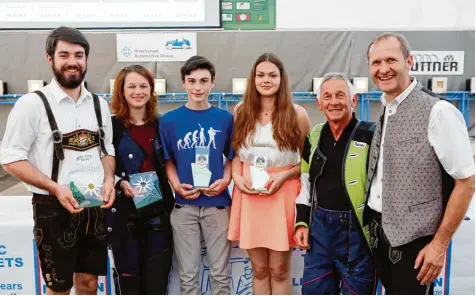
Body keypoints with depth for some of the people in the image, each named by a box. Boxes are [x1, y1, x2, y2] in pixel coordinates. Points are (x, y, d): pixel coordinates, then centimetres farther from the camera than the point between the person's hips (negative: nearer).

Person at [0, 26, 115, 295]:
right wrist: (55, 188, -20)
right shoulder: (32, 103, -10)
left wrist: (109, 180, -4)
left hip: (95, 206, 5)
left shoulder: (99, 104, 7)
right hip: (54, 208, -5)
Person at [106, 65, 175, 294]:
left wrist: (173, 192, 2)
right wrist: (120, 183, -20)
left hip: (158, 209, 3)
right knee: (127, 276, 7)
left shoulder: (160, 125, 7)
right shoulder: (112, 126, -3)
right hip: (124, 211, -3)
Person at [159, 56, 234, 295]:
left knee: (220, 273, 11)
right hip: (184, 206, 0)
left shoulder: (226, 119, 1)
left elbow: (232, 157, 8)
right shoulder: (169, 120, 1)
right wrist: (176, 185, -11)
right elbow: (168, 160, 7)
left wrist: (226, 180, -11)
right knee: (188, 274, 11)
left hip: (218, 204, 0)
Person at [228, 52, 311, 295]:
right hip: (248, 196, 2)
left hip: (283, 194, -2)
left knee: (279, 269, 7)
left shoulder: (297, 114, -3)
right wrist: (237, 177, -7)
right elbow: (235, 153, 11)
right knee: (259, 269, 12)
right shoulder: (240, 111, 5)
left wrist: (284, 175, -15)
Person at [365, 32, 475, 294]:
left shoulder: (438, 112, -16)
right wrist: (372, 226, 9)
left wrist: (440, 244, -14)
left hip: (414, 239, -6)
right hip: (379, 233, 6)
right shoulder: (382, 112, 5)